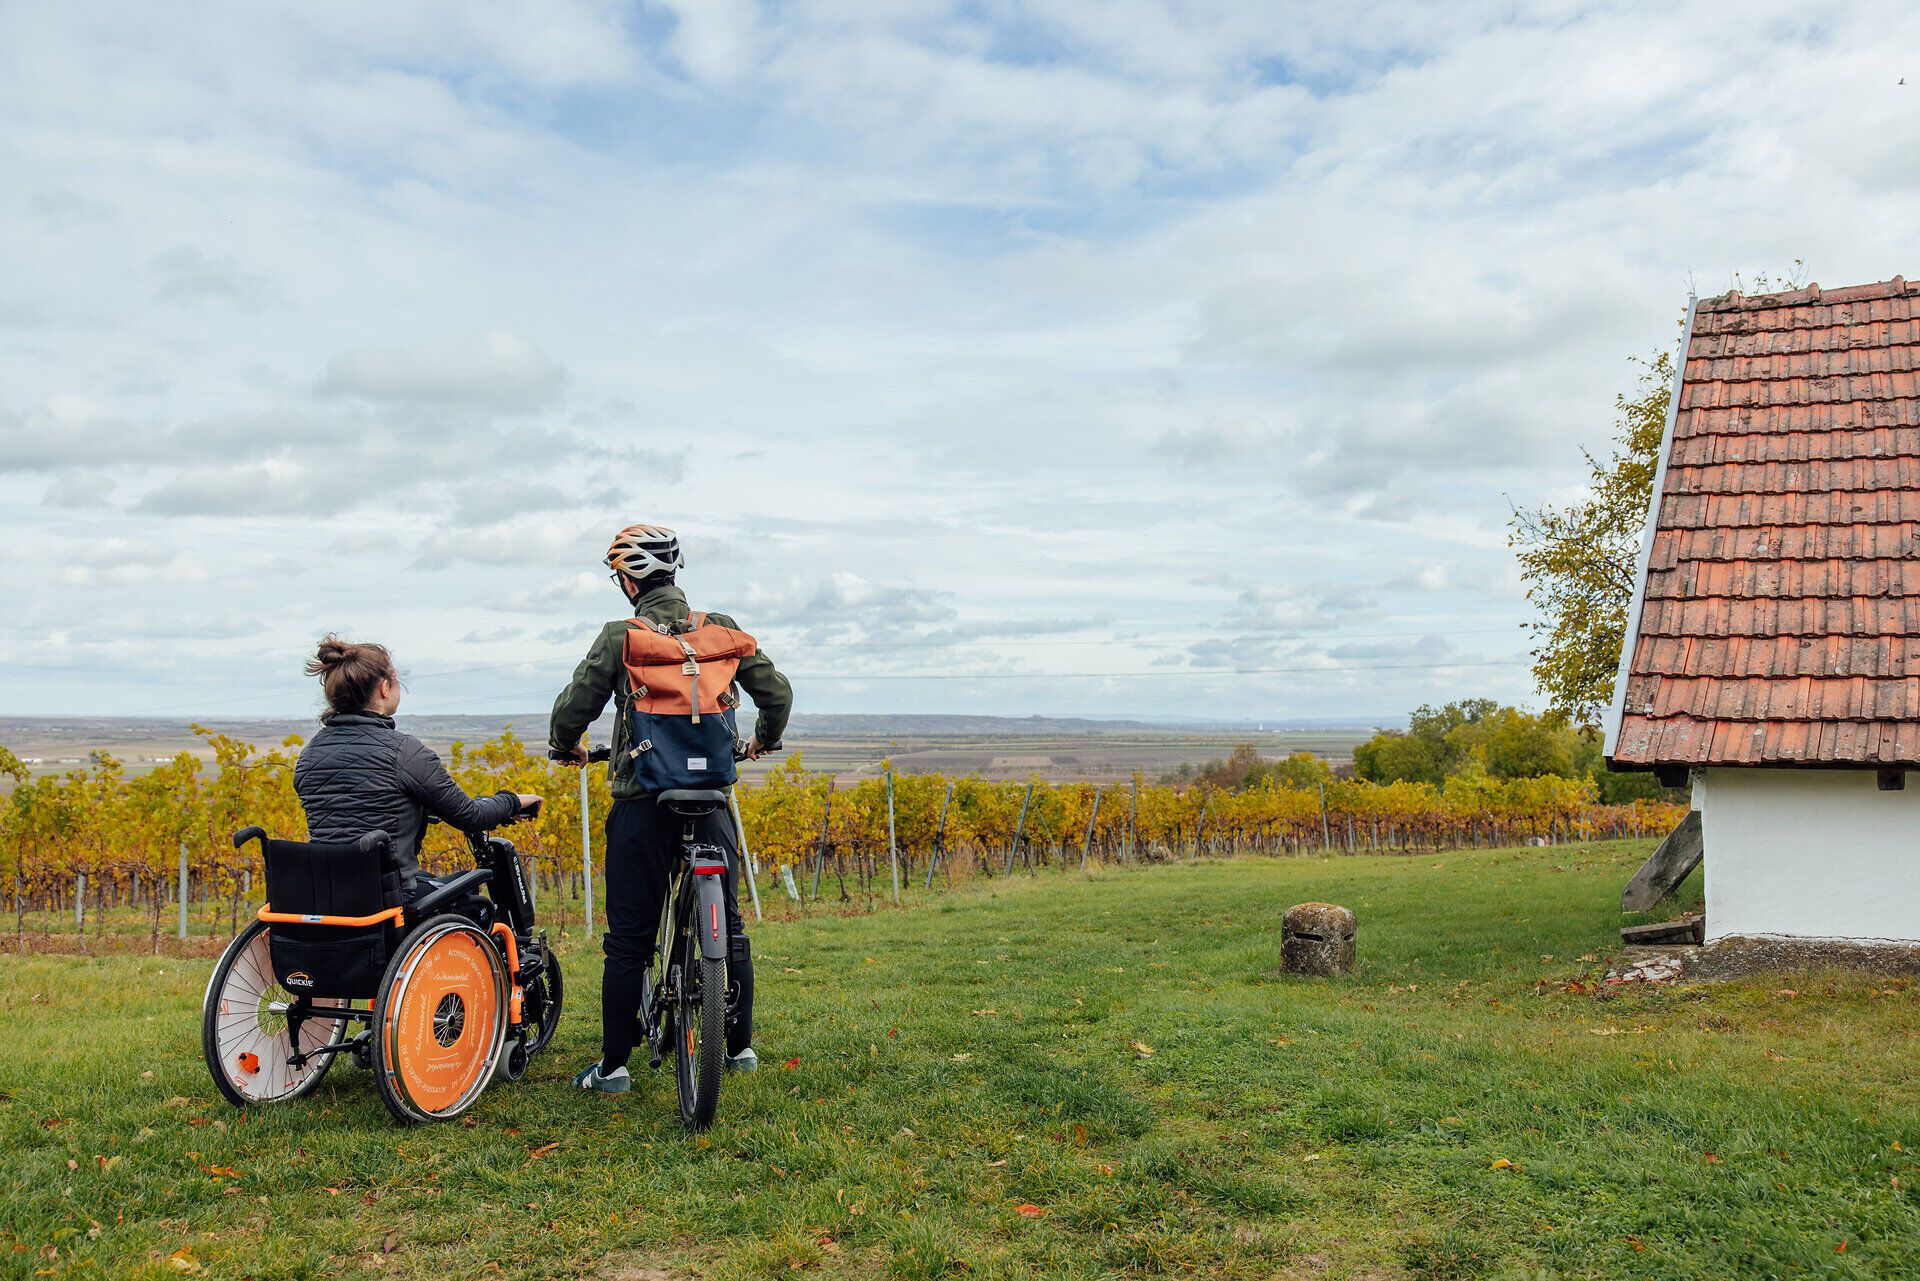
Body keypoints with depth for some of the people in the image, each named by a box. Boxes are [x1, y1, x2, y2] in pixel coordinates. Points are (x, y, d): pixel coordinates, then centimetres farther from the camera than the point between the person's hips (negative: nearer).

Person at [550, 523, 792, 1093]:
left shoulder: (620, 636, -6)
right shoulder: (722, 630, 2)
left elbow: (574, 705, -5)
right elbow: (777, 691, 5)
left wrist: (566, 746, 17)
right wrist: (763, 740, 26)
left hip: (642, 802, -3)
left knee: (628, 940, 6)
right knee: (729, 925, 16)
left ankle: (613, 1066, 12)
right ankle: (742, 1047, 26)